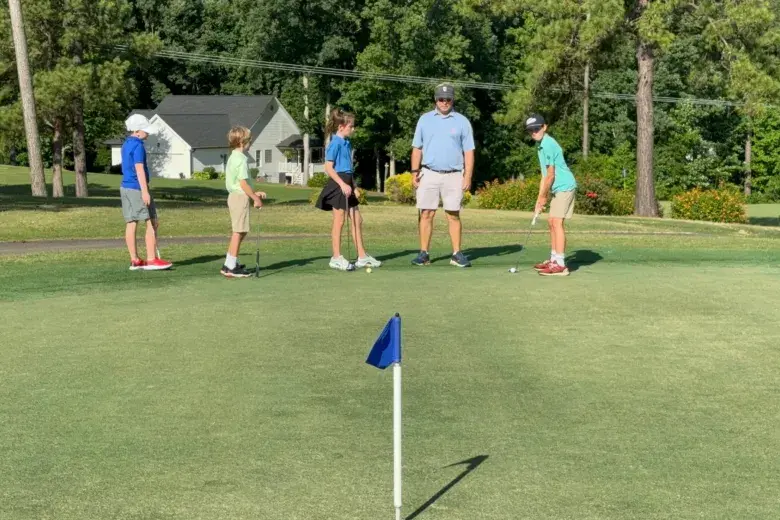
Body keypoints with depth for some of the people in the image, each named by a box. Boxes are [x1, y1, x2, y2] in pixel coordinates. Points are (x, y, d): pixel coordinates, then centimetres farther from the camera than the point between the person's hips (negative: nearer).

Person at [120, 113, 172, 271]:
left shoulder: (126, 144, 16)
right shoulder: (138, 146, -13)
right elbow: (139, 169, -19)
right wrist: (145, 191, -21)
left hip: (125, 187, 9)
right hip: (137, 188, -9)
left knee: (131, 224, 7)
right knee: (152, 223, -3)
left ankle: (135, 261, 8)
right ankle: (151, 260, -5)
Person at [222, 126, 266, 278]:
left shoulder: (232, 158, 16)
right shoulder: (241, 159, -15)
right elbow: (243, 182, -20)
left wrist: (254, 194, 21)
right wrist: (255, 198, -14)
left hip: (234, 196, 10)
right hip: (241, 197, -10)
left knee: (239, 231, 17)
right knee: (239, 231, -6)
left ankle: (229, 264, 22)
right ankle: (231, 267, -4)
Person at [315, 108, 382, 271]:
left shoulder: (347, 143, 13)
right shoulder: (335, 143, -13)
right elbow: (328, 168, -18)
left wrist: (354, 186, 18)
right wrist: (342, 184, -22)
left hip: (347, 184, 9)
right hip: (338, 184, -9)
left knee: (357, 219, 10)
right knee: (339, 221, -2)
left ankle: (362, 256, 17)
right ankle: (336, 258, 7)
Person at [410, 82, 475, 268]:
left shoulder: (462, 122, 5)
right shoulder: (425, 119, 9)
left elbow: (469, 151, 4)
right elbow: (417, 148, 11)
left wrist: (468, 176, -4)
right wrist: (415, 172, 2)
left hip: (453, 176, -1)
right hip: (429, 174, 1)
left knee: (454, 216, 2)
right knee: (426, 214, -1)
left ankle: (457, 254, 7)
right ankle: (424, 254, 4)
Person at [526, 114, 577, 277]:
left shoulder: (548, 144, -18)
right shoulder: (541, 145, 13)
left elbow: (550, 175, -18)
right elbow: (544, 175, 15)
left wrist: (543, 196, -8)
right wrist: (540, 198, 10)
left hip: (564, 187, -10)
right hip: (558, 189, 10)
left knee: (557, 222, -13)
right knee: (551, 222, 14)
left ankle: (560, 265, -15)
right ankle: (554, 259, 22)